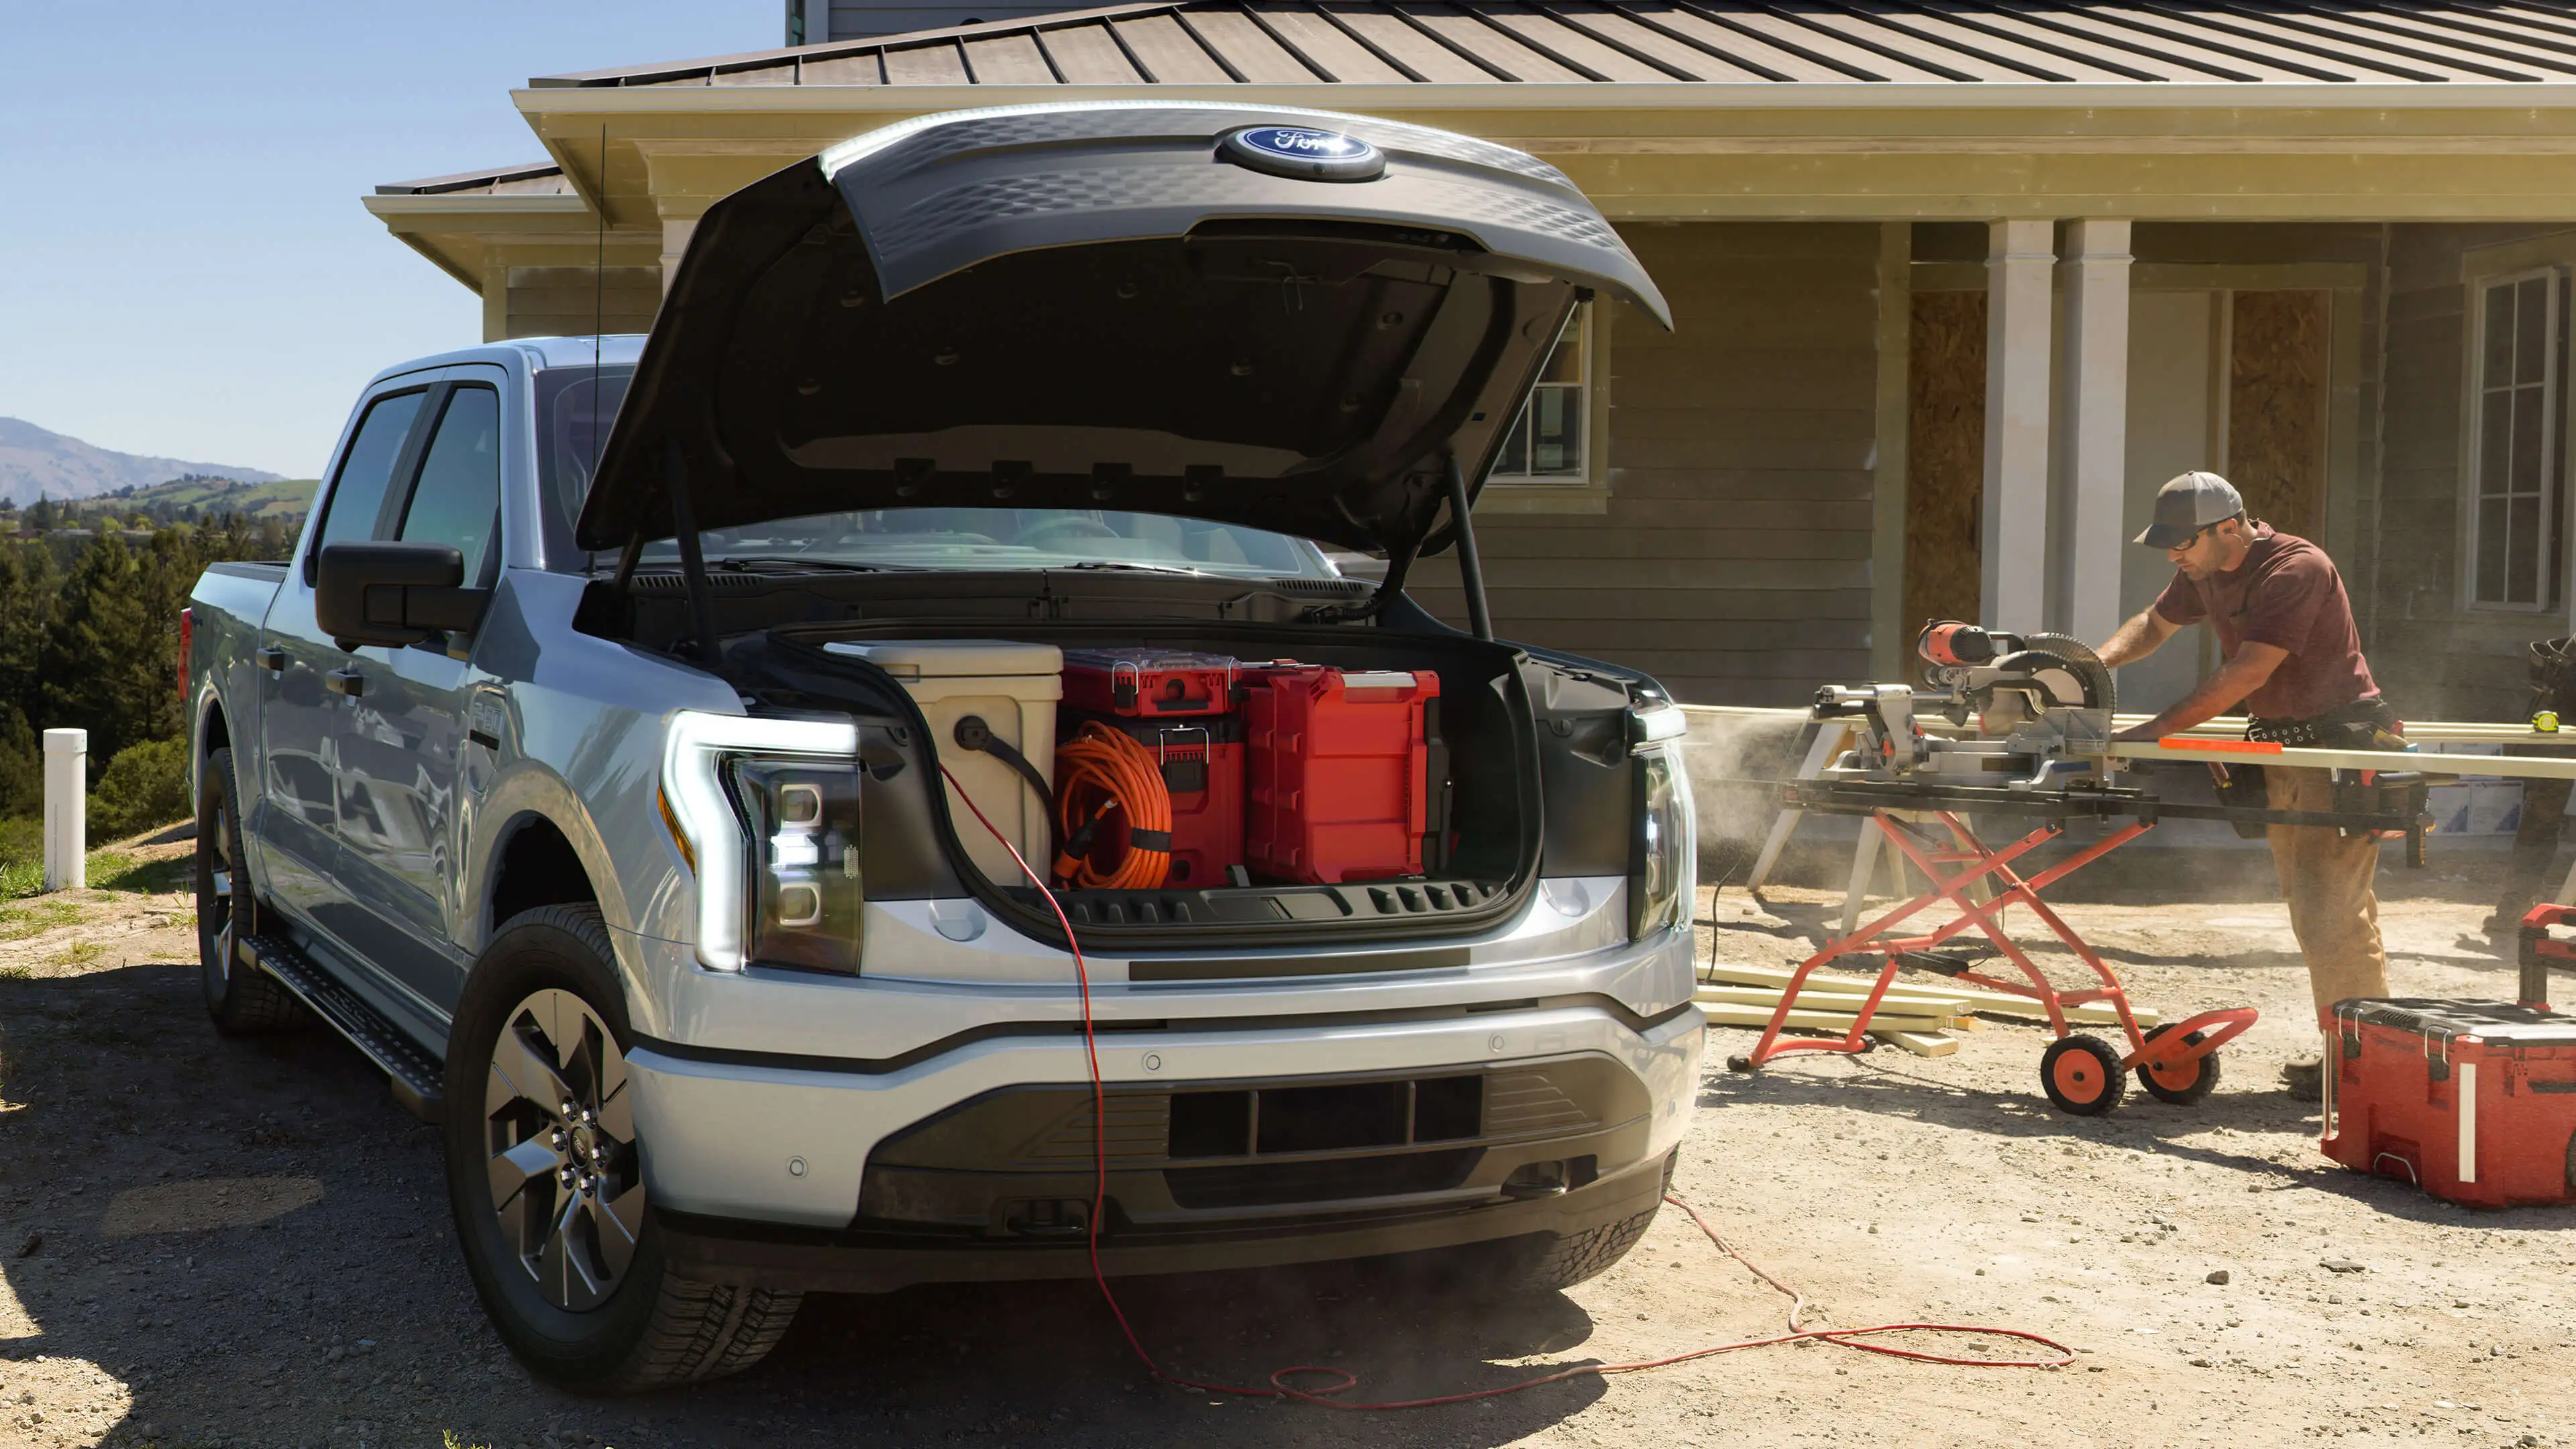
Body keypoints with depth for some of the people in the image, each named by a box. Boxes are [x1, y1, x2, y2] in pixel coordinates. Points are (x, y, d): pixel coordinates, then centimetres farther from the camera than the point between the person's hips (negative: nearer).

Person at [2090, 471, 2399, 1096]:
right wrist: (2099, 660, 2)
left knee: (2331, 908, -12)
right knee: (2310, 908, 11)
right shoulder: (2205, 573, 6)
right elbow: (2154, 624, 23)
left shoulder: (2297, 569, -21)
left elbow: (2246, 675, -27)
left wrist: (2155, 731, -26)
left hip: (2339, 745, -9)